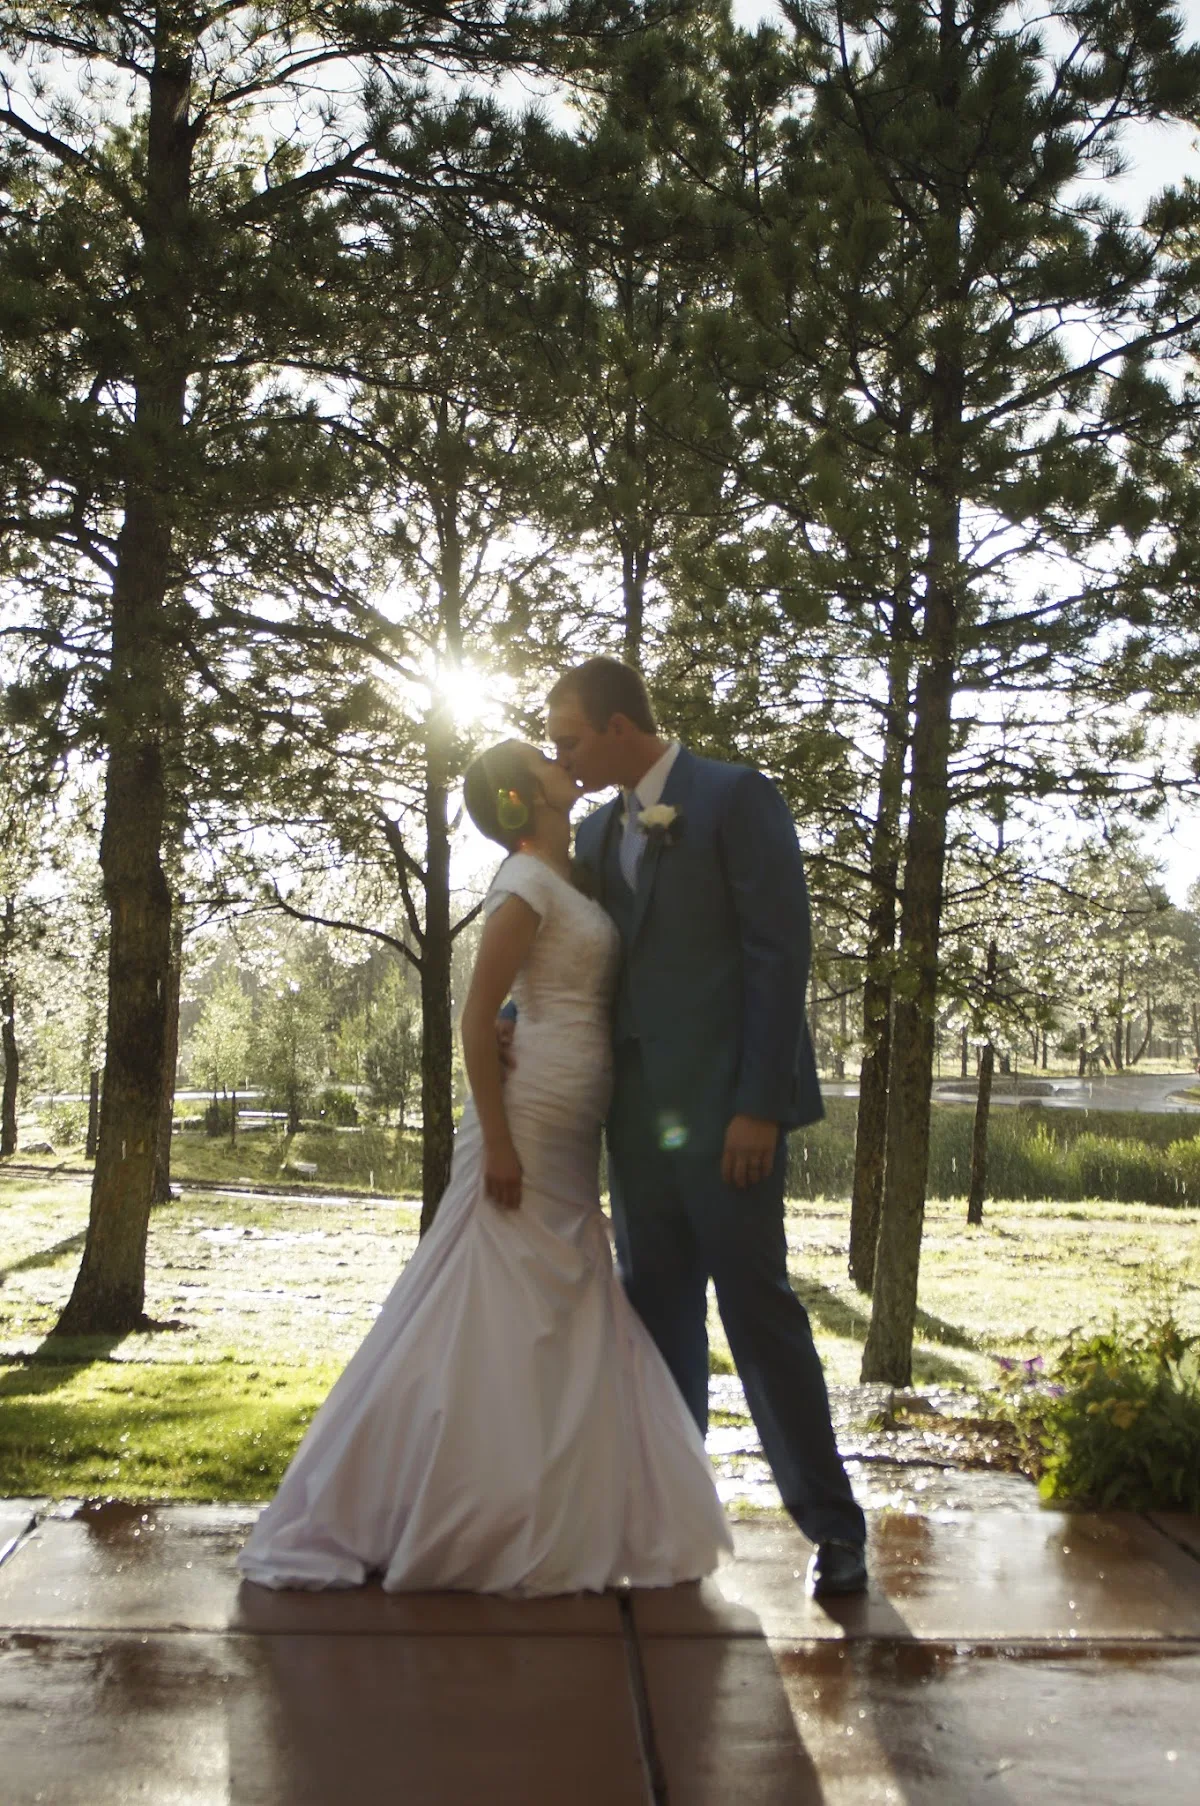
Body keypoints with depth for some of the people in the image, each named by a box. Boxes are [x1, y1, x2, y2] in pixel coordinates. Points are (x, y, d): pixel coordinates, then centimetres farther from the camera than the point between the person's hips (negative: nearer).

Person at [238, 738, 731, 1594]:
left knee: (564, 1325, 13)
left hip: (571, 1143, 9)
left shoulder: (568, 880, 14)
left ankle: (541, 1518, 24)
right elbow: (477, 1018, -17)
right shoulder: (527, 883, -13)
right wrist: (496, 1145, -20)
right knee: (494, 1323, -2)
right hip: (527, 1133, -9)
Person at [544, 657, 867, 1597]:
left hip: (724, 1103, -7)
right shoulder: (597, 833, 15)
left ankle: (833, 1526, 10)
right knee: (660, 1312, 11)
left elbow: (780, 952, -12)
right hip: (637, 1109, 7)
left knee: (758, 1306, -3)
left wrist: (760, 1105, -17)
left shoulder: (737, 799, -7)